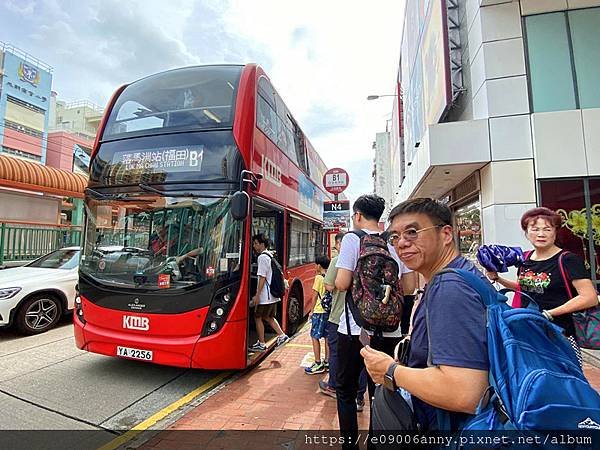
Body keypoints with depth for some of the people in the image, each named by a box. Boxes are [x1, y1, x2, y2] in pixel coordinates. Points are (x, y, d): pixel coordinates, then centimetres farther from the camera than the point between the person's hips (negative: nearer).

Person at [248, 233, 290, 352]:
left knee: (258, 318, 5)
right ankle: (282, 335, 20)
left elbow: (262, 278, -20)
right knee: (268, 317, 21)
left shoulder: (262, 257, -16)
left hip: (265, 296, -9)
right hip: (274, 294, 9)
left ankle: (261, 344, 14)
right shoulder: (271, 256, 12)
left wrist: (257, 295, -16)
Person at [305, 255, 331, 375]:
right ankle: (327, 362, 19)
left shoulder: (319, 277, -11)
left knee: (315, 337, 0)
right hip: (330, 310, 7)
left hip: (319, 311, -7)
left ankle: (318, 364, 2)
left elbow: (315, 296, -10)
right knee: (327, 337, 13)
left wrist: (312, 311, -2)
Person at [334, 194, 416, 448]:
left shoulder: (352, 238, -9)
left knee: (346, 391, 14)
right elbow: (409, 287, 7)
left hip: (355, 329, -4)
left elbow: (342, 284, -16)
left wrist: (336, 282, 5)